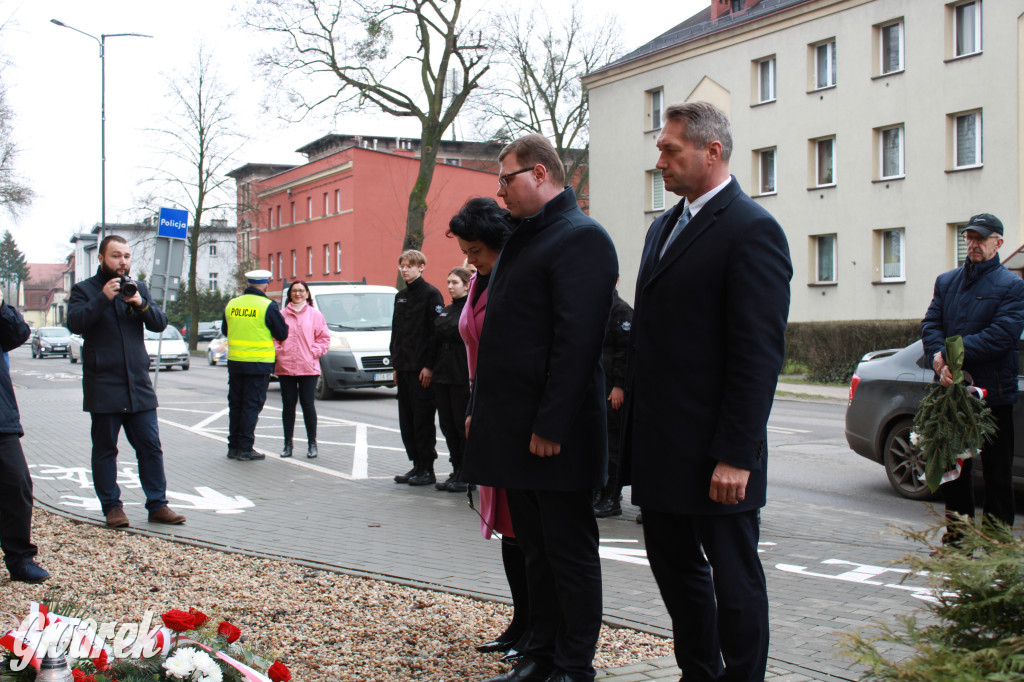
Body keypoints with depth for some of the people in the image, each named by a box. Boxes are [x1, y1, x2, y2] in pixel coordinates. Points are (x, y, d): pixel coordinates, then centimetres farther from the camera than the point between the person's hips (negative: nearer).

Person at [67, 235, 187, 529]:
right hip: (103, 386, -3)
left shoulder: (139, 289, 15)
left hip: (139, 383, 3)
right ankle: (112, 507, 11)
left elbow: (160, 323, 4)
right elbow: (75, 323, -14)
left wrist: (142, 305, -14)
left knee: (151, 446, 2)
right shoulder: (84, 290, 3)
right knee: (105, 449, 3)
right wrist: (103, 298, -22)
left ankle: (157, 505, 7)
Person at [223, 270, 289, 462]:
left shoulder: (232, 304, 5)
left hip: (235, 361, 5)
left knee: (235, 404, 13)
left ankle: (233, 446, 18)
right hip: (259, 364, -5)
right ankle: (245, 449, 1)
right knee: (252, 405, 0)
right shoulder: (268, 306, -12)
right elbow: (282, 334, -6)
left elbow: (225, 330, 18)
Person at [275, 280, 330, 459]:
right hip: (285, 367, 2)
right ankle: (288, 444, 12)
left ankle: (312, 444, 9)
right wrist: (277, 351, -2)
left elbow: (324, 338, 5)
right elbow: (274, 336, 13)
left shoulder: (315, 314, 5)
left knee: (308, 404, -2)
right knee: (288, 404, 4)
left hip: (308, 368, -2)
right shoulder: (282, 315, 8)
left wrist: (314, 352, -6)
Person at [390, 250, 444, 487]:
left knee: (423, 418, -5)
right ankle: (416, 465, 16)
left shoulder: (431, 294, -7)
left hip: (422, 369, -8)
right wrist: (395, 365, 16)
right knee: (407, 420, 9)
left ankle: (427, 469, 1)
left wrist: (429, 366, -18)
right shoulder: (400, 297, 17)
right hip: (404, 368, 8)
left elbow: (436, 332, -13)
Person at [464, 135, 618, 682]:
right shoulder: (524, 237, 18)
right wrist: (481, 408, 17)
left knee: (569, 553, 1)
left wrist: (550, 426, -23)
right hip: (515, 430, 9)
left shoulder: (580, 238, -12)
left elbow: (576, 340, -20)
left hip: (553, 435, -9)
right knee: (536, 549, 15)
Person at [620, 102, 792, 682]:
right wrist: (635, 427, 15)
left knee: (734, 579, 3)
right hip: (660, 446, 9)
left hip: (713, 454, -9)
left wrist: (735, 454, -20)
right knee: (674, 566, 17)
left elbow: (759, 353, -17)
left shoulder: (751, 230, -12)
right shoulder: (665, 227, 15)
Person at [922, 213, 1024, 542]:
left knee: (996, 472, 2)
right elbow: (931, 324, 4)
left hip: (993, 391, -5)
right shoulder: (946, 281, 14)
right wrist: (938, 358, -16)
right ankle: (956, 537, 22)